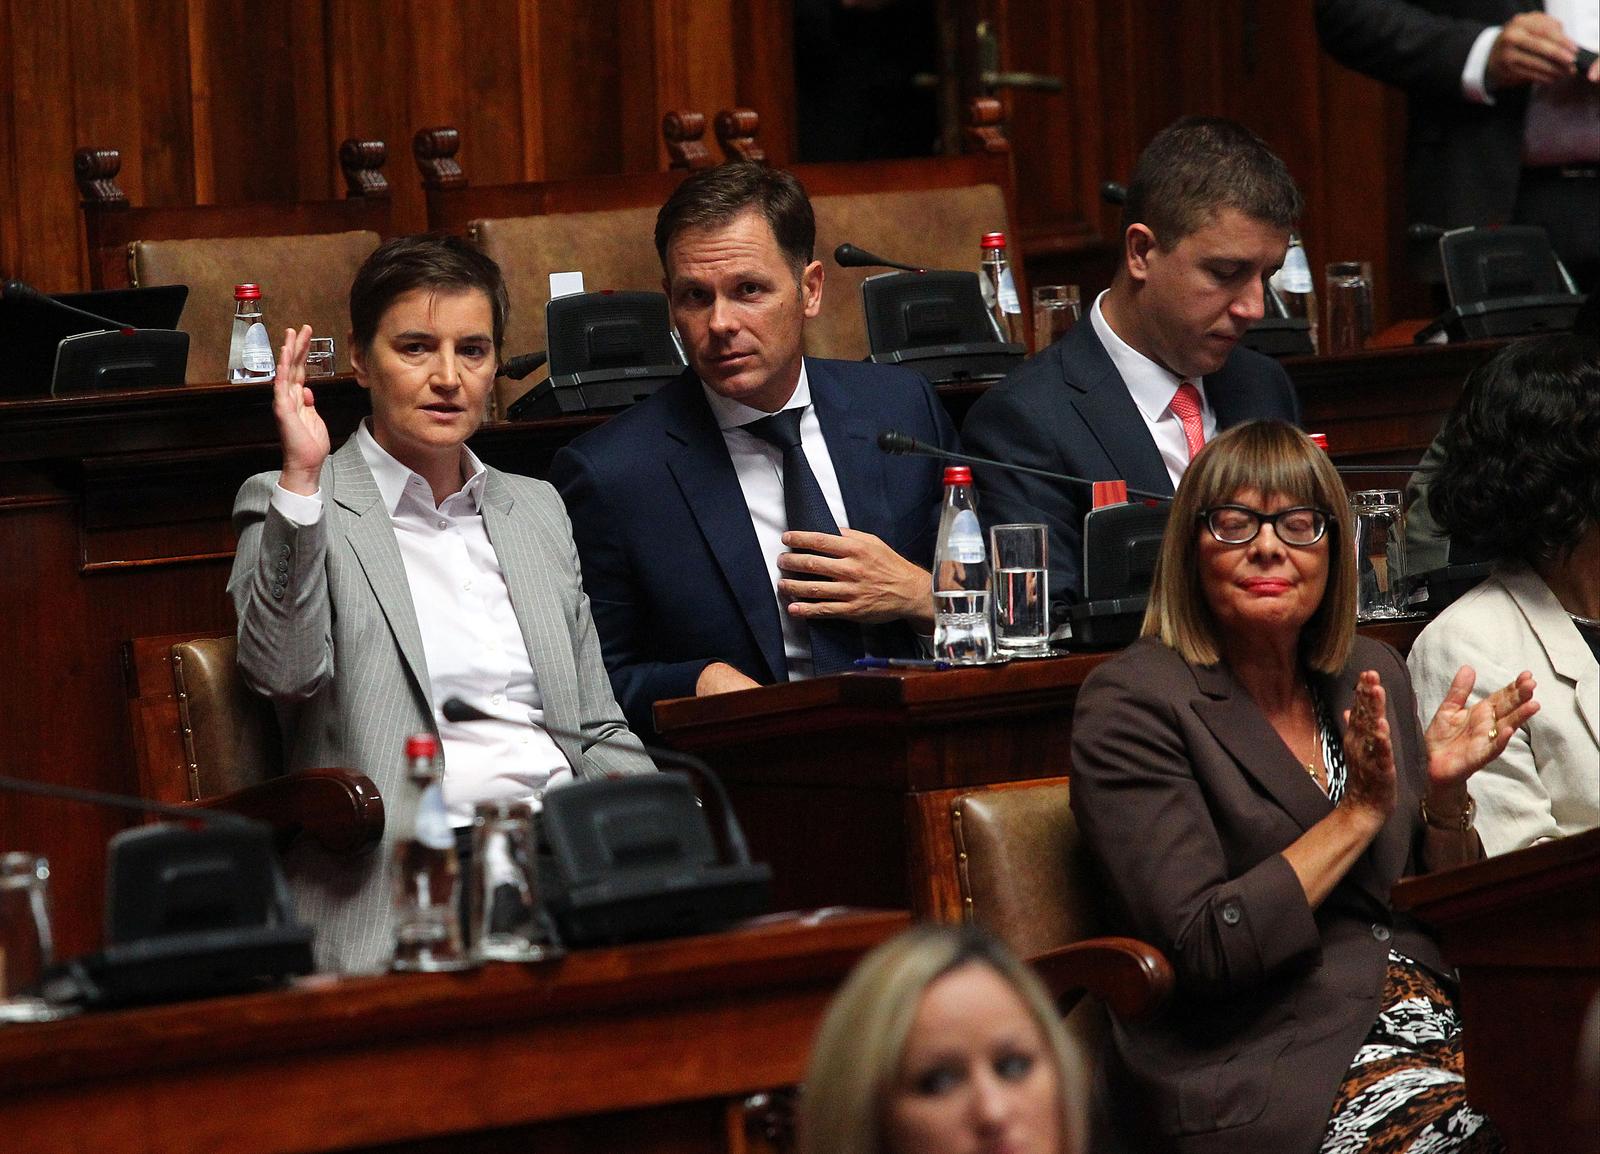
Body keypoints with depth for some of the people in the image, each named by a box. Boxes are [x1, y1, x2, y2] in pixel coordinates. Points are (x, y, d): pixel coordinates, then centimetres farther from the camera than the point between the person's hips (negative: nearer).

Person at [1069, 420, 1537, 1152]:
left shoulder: (1373, 676, 15)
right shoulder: (1132, 705, -4)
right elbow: (1198, 948, -14)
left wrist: (1445, 792, 0)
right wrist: (1359, 813, -10)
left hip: (1423, 1011, 6)